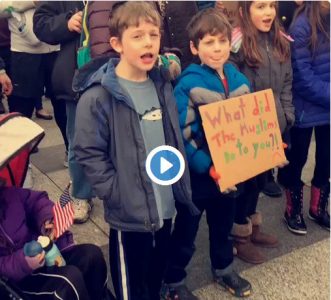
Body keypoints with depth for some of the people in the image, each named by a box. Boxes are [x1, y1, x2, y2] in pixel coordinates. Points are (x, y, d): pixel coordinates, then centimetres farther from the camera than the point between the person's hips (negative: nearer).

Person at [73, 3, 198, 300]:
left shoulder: (162, 85, 5)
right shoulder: (98, 96, -17)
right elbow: (89, 153, -15)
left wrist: (181, 185, 8)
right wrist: (117, 194, -18)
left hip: (165, 205, 6)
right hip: (129, 213, -6)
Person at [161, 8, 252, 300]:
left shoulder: (239, 79, -1)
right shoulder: (188, 85, -19)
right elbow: (181, 136, -22)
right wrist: (207, 166, -29)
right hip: (198, 174, -6)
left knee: (223, 223, 26)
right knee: (186, 231, 11)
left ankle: (224, 269, 49)